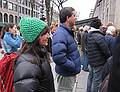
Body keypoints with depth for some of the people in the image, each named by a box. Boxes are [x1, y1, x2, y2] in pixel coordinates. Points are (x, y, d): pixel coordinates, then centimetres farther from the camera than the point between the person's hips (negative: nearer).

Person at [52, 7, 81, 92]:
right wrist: (74, 67, -23)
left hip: (71, 73, 10)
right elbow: (58, 57, -35)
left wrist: (75, 67, 10)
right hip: (66, 75, -9)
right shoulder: (60, 33, -24)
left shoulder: (68, 32, 9)